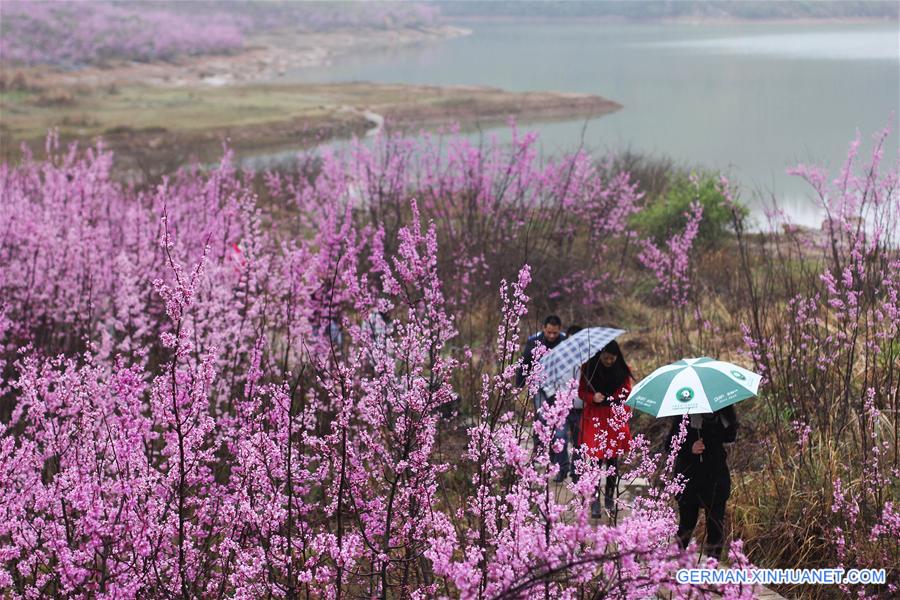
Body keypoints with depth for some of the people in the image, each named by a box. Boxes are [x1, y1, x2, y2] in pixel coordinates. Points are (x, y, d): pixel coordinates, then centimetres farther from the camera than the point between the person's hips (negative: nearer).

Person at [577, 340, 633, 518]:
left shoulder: (623, 370, -1)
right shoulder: (588, 368, -4)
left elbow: (627, 395, 7)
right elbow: (581, 392, 4)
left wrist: (625, 417, -3)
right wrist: (593, 397, -17)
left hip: (615, 420, 2)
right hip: (594, 420, -2)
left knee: (613, 460, 7)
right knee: (595, 458, -7)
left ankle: (609, 497, 22)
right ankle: (595, 501, -2)